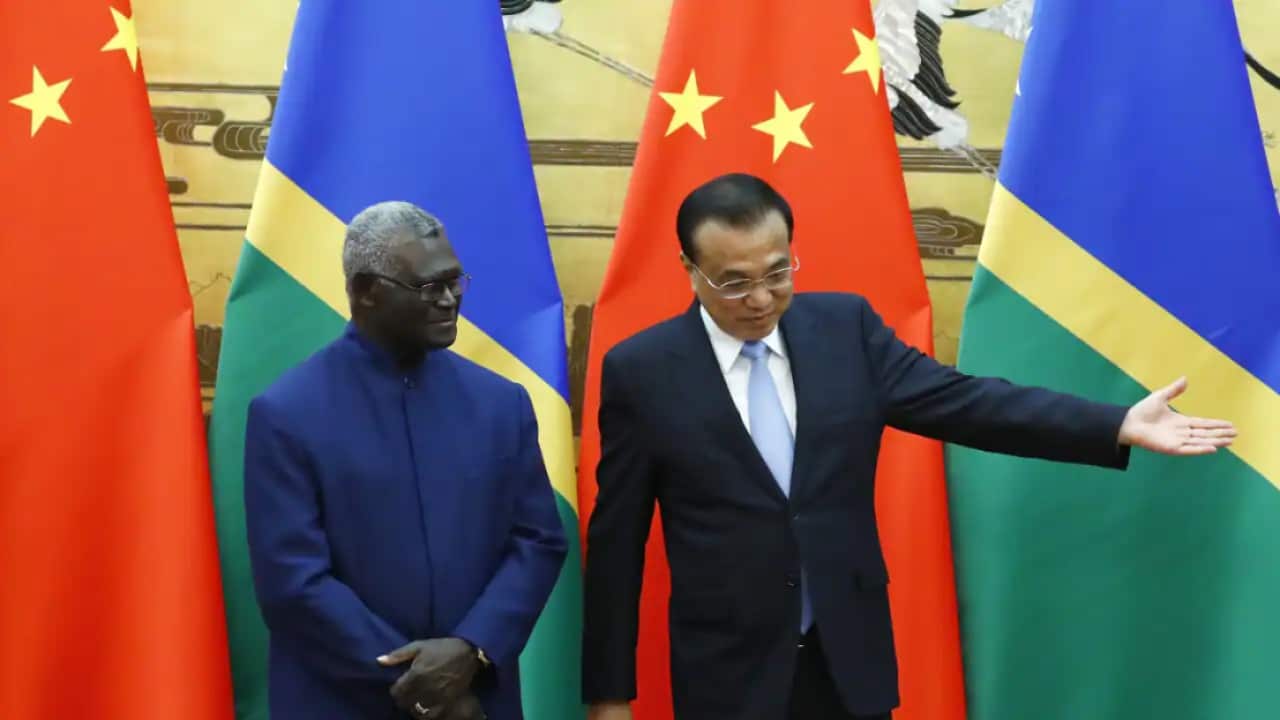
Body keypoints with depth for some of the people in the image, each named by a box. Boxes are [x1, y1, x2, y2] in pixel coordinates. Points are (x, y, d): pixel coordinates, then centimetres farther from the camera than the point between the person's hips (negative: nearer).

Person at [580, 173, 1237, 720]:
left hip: (850, 653, 3)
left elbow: (958, 401, -3)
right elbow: (616, 541, -4)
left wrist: (1120, 427, -12)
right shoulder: (640, 370, -8)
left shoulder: (846, 326, -1)